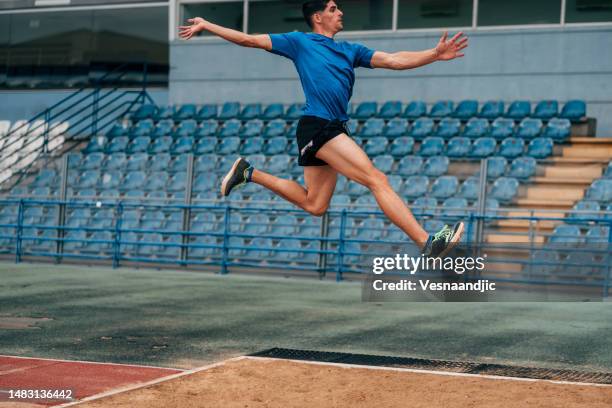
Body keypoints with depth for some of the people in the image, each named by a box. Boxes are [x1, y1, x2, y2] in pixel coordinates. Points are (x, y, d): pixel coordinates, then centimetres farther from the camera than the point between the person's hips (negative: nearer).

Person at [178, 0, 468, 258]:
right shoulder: (300, 42, 5)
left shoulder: (350, 51, 20)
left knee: (313, 205, 14)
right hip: (318, 127, -8)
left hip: (332, 130, 8)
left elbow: (394, 60, 11)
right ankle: (427, 242, -19)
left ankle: (250, 174, 26)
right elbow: (249, 40, 9)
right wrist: (206, 26, 8)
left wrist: (436, 54, 0)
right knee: (377, 180, -16)